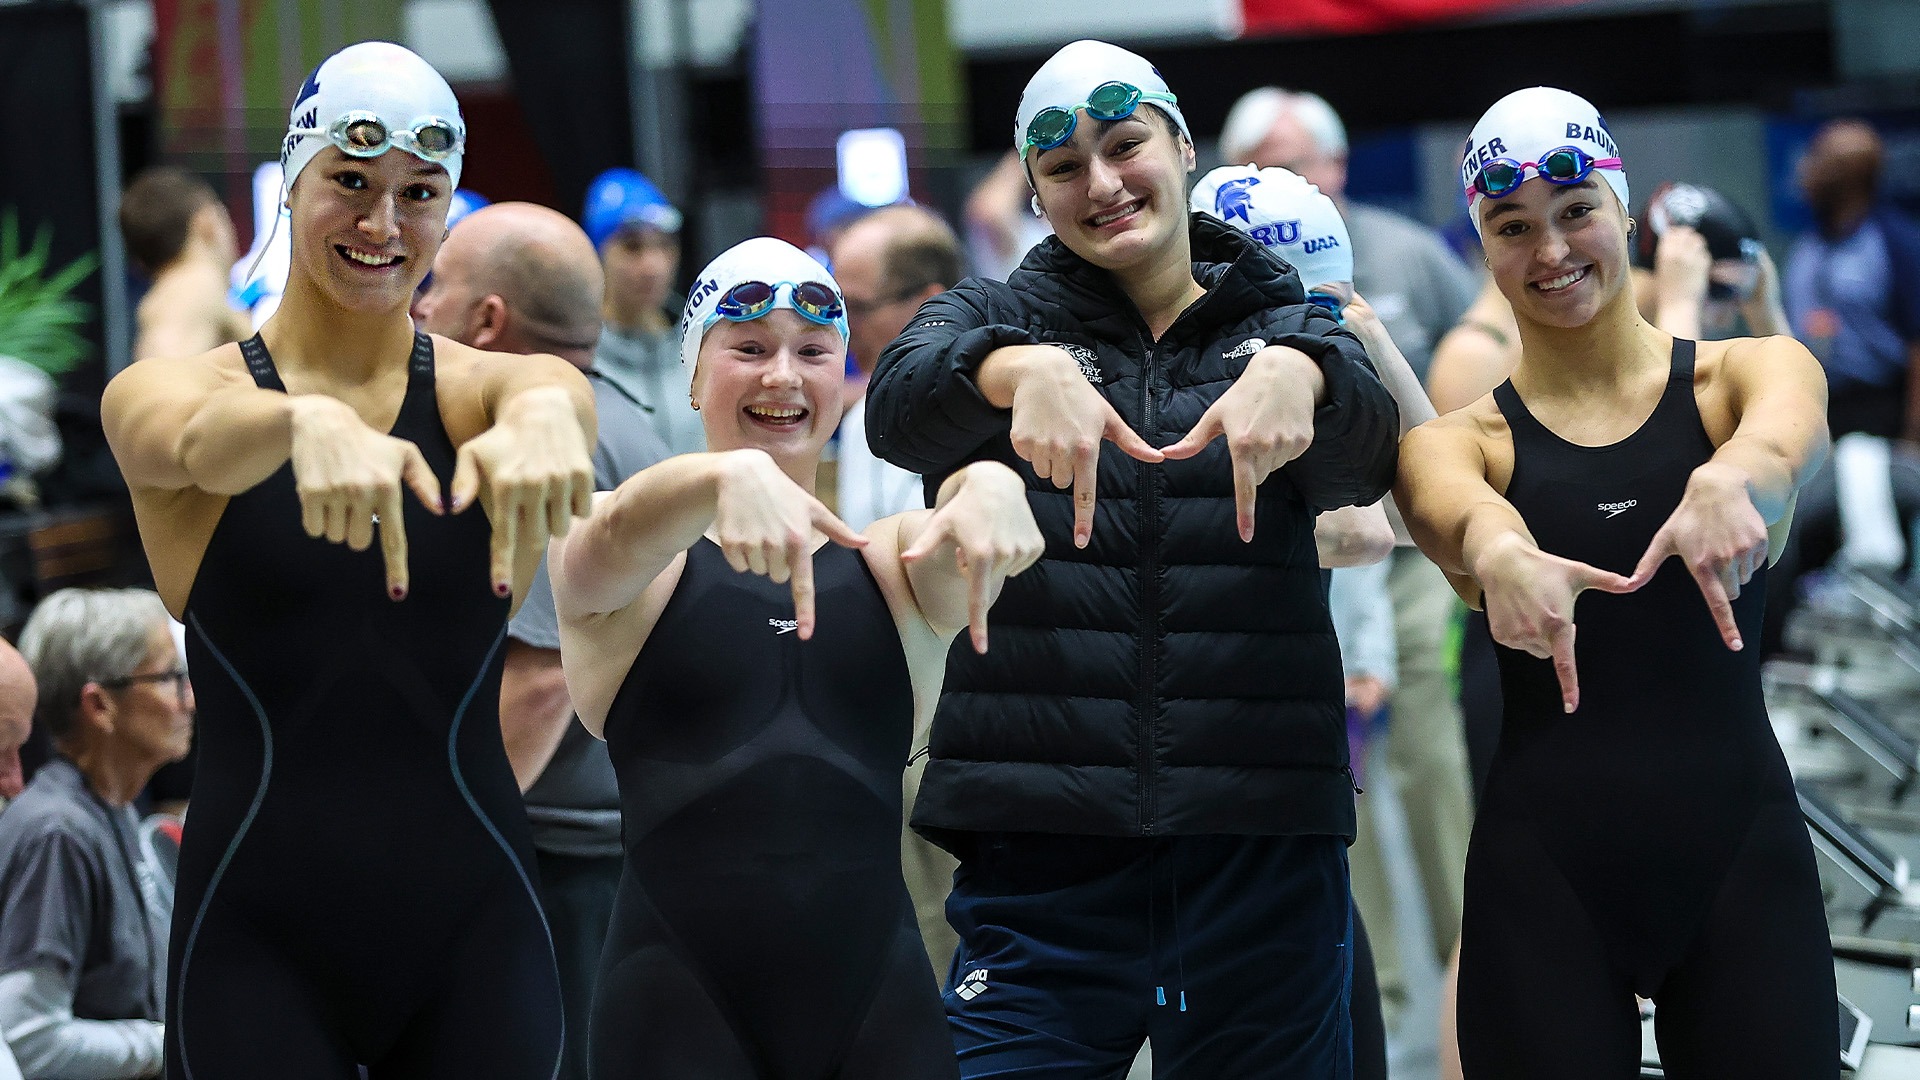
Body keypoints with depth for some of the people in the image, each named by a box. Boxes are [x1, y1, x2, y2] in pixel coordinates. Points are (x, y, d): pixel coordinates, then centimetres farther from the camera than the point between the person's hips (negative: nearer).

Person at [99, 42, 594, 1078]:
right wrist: (311, 424, -47)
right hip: (257, 938, -1)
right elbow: (197, 441, -23)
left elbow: (560, 395, -21)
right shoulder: (159, 394, 1)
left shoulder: (488, 386, 3)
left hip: (472, 929, 1)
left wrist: (547, 412, -46)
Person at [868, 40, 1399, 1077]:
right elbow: (899, 405, -11)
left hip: (1262, 841, 1)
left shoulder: (1285, 324, 12)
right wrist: (1024, 371, -33)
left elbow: (1361, 462, -8)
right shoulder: (993, 319, 11)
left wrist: (1298, 372, -32)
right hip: (1042, 847, -1)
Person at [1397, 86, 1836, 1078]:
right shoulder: (1462, 438, 7)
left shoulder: (1741, 373, 7)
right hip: (1543, 871, 0)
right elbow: (1452, 503, -17)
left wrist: (1732, 477, -42)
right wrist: (1495, 552, -42)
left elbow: (1789, 428, -18)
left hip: (1739, 848, 0)